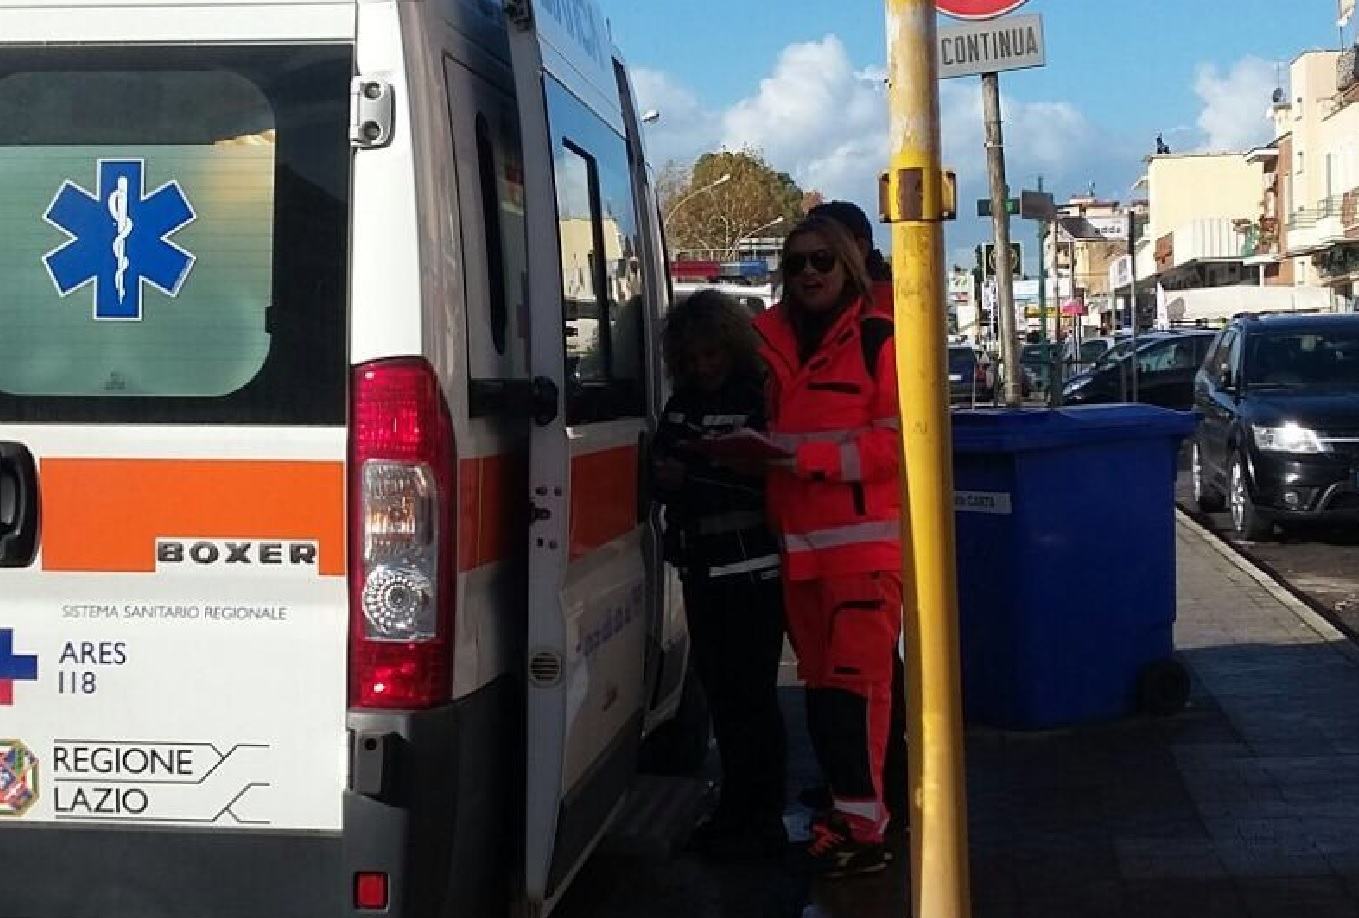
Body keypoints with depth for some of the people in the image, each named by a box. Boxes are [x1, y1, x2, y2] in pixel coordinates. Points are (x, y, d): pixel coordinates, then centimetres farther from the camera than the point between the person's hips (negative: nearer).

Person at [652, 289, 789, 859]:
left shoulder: (760, 400, -10)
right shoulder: (682, 404, 13)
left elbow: (764, 480, -18)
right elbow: (663, 466, 18)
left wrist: (691, 479, -18)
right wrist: (663, 478, -5)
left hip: (752, 571, -8)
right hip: (702, 571, 8)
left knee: (750, 694, -4)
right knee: (719, 690, 14)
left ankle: (762, 821, 4)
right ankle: (734, 812, 25)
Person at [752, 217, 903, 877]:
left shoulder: (877, 339, -4)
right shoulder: (770, 341, 12)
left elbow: (896, 441, -11)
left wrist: (800, 455, -16)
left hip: (865, 539, -6)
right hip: (797, 544, 6)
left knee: (856, 676, -10)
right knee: (819, 678, 10)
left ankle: (862, 825, -8)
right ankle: (846, 803, 21)